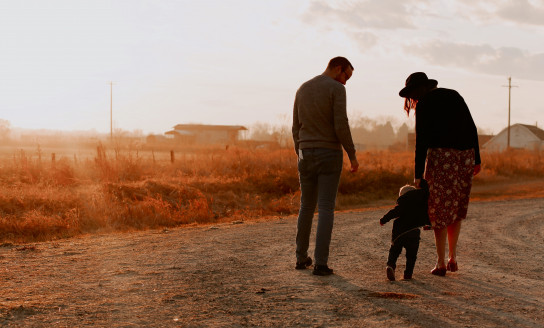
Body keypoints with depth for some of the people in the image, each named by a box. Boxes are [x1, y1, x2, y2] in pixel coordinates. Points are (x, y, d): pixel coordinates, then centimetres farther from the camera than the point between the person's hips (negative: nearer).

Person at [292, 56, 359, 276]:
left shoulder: (302, 90, 11)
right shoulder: (337, 89, -9)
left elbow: (296, 129, 12)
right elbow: (341, 126, -15)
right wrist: (352, 156, -5)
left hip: (307, 156, 5)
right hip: (329, 156, -5)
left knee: (307, 206, 17)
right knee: (326, 209, -3)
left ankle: (302, 258, 23)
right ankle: (320, 264, -8)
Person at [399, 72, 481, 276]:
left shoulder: (424, 104, -2)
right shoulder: (454, 95, 16)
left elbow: (422, 141, -9)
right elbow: (472, 129, 13)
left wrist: (418, 175, -9)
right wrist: (477, 159, 15)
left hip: (441, 154, -6)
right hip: (466, 155, 6)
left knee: (440, 209, 2)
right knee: (457, 207, 17)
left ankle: (441, 263, 4)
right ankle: (452, 257, 19)